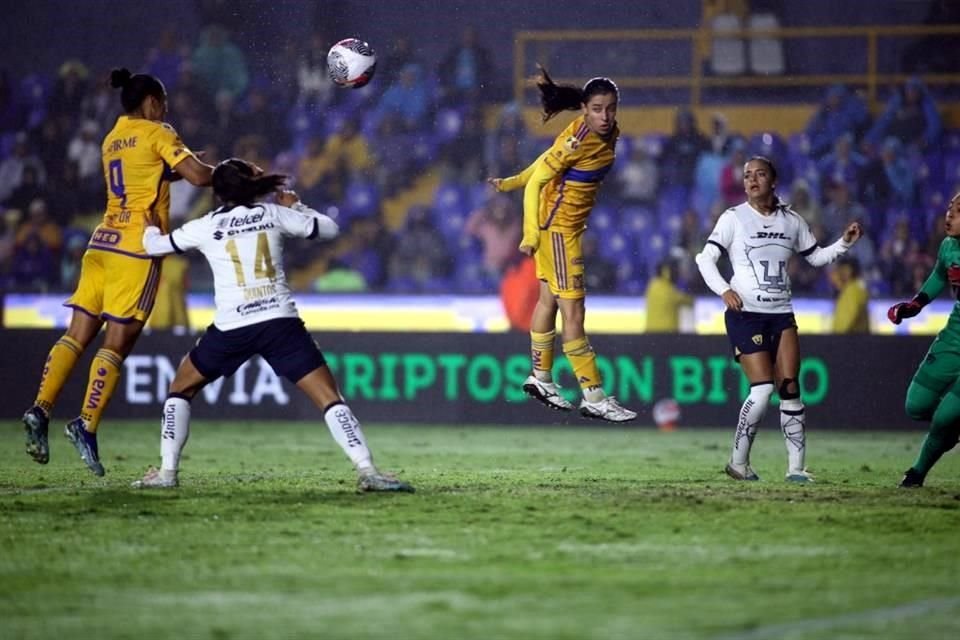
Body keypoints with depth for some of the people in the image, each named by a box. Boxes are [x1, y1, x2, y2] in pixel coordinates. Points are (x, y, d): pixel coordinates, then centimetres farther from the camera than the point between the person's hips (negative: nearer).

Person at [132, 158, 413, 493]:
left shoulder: (205, 227, 9)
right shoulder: (273, 214, 9)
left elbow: (153, 245, 22)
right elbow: (329, 228, 15)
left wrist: (150, 226, 44)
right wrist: (297, 206, 32)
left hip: (231, 328, 0)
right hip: (280, 323, 0)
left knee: (181, 389, 23)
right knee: (330, 398, -1)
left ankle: (167, 471, 15)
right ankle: (367, 471, -17)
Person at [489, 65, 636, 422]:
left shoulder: (609, 135, 0)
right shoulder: (577, 140, -25)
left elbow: (550, 158, 10)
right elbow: (538, 181, -20)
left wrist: (511, 183, 13)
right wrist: (530, 234, -21)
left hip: (570, 225, 9)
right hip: (556, 227, -9)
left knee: (549, 299, 19)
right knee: (573, 310, -7)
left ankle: (540, 378, 32)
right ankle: (594, 398, -7)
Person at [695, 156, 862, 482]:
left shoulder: (791, 221, 11)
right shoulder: (734, 218, -1)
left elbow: (816, 257, 22)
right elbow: (706, 258, -5)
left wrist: (844, 243, 5)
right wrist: (723, 290, -20)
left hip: (781, 315, 4)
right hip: (745, 313, -4)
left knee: (790, 389, -4)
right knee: (762, 390, -14)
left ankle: (796, 467, 0)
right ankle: (738, 462, -1)